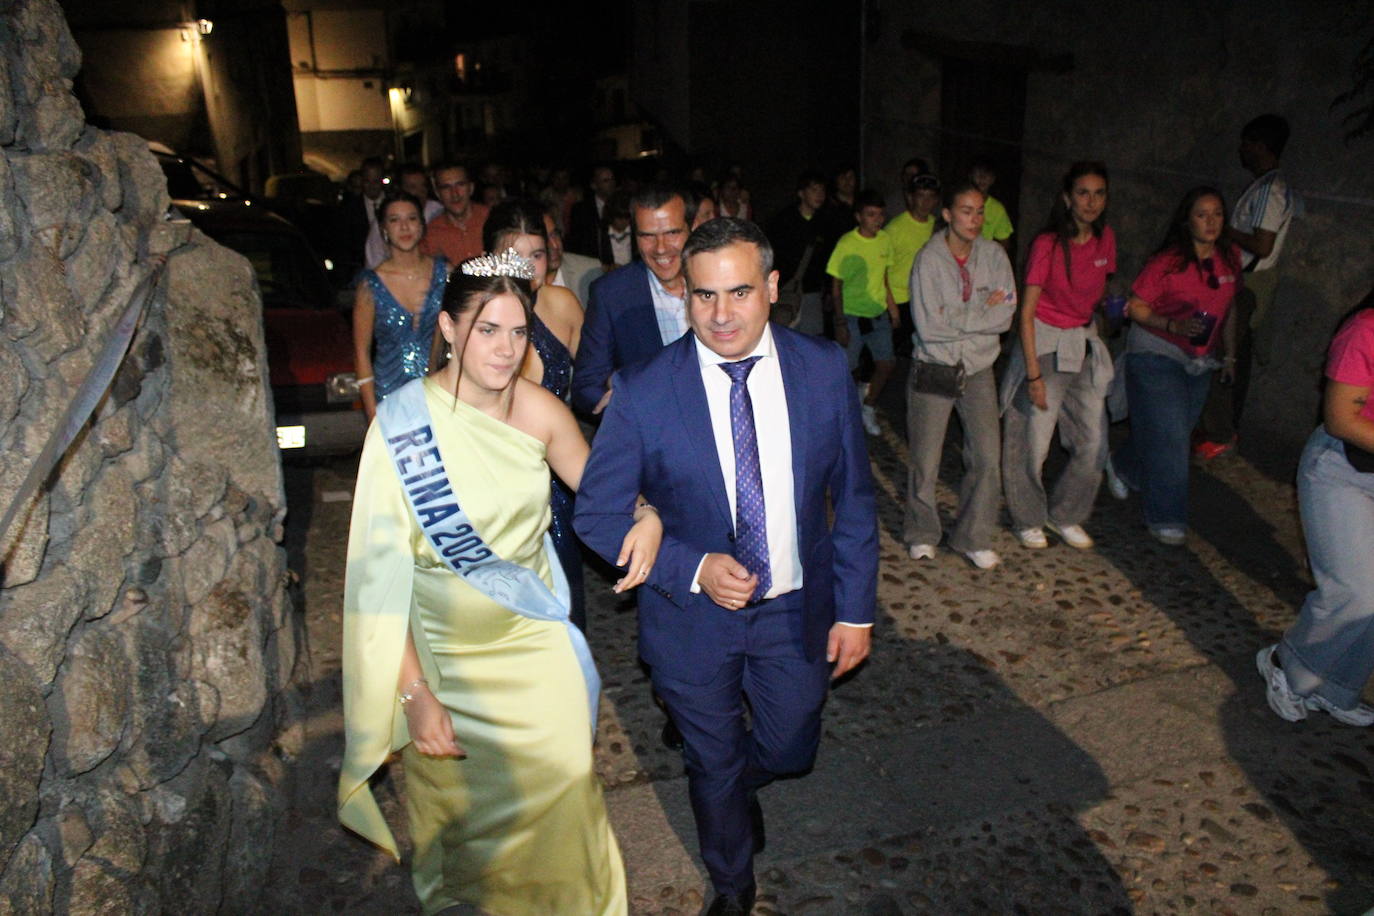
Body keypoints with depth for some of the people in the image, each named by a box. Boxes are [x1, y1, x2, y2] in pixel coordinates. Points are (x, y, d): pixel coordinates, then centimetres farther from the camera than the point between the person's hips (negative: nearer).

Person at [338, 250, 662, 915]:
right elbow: (383, 568, -19)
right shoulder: (403, 423, -21)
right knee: (459, 793, 19)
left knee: (559, 780, 12)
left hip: (535, 635, 2)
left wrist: (646, 516, -19)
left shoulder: (541, 412, -11)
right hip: (446, 647, -2)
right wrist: (415, 692, -21)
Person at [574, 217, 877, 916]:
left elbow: (853, 498, -2)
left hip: (795, 612, 2)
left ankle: (740, 785, 59)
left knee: (789, 751, 20)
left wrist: (855, 609, -4)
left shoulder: (824, 370, -11)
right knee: (714, 767, 19)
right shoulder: (644, 392, -19)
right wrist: (695, 567, -24)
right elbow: (597, 513, -12)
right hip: (693, 618, -1)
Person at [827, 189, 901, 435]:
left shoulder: (885, 240, 1)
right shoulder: (846, 244, -15)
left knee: (885, 364, 5)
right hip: (852, 315, -5)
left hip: (879, 314, 5)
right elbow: (837, 286, -10)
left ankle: (868, 409, 26)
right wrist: (840, 323, -11)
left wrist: (892, 306, 14)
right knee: (846, 369, 0)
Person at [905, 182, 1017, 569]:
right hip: (933, 369, -3)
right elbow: (929, 327, -18)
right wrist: (982, 313, -10)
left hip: (978, 370, 3)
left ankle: (974, 537, 18)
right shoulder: (929, 259, -10)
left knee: (987, 458, 0)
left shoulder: (994, 255, 1)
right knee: (925, 460, 3)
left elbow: (1005, 315, -7)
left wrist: (955, 319, -14)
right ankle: (922, 533, 25)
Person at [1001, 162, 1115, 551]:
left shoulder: (1105, 239, 1)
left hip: (1085, 343, 6)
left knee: (1094, 443, 5)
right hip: (1044, 343, -6)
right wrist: (1034, 374, -18)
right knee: (1033, 442, -1)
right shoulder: (1048, 244, -15)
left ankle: (1064, 515, 27)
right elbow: (1026, 313, -16)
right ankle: (1028, 519, 22)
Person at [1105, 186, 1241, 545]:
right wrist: (1172, 325, -27)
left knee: (1176, 432, 12)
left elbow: (1228, 309, 14)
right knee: (1170, 437, -7)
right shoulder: (1167, 262, -15)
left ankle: (1122, 467, 41)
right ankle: (1166, 518, 5)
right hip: (1156, 354, -6)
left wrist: (1229, 353, 16)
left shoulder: (1230, 259, 3)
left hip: (1199, 361, 6)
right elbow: (1136, 307, -13)